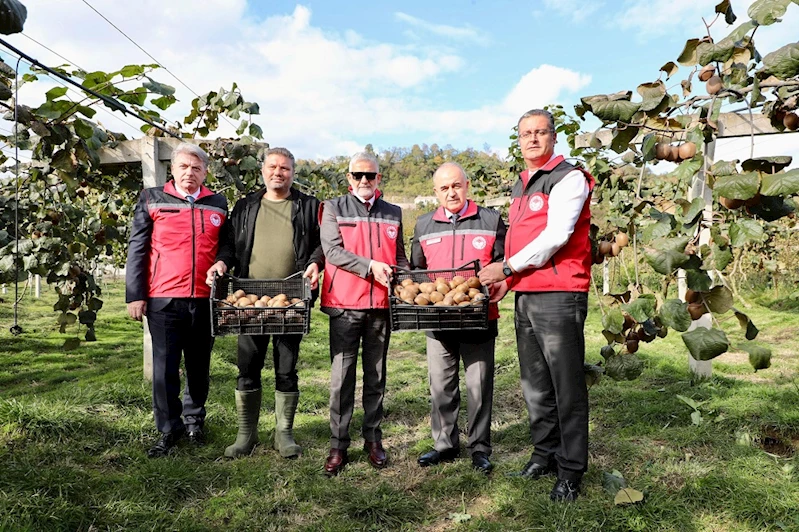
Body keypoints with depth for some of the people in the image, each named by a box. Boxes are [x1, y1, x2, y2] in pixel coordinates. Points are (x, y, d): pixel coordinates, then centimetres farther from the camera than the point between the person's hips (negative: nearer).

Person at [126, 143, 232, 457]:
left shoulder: (218, 204, 11)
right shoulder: (151, 200, 5)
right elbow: (137, 250, 2)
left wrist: (222, 262, -3)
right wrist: (135, 296, -3)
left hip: (205, 299, 2)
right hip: (163, 300, -2)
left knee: (199, 366, 13)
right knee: (165, 368, 3)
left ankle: (194, 420, 31)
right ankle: (169, 429, 17)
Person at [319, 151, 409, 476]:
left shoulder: (393, 214, 15)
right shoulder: (334, 208, 5)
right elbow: (332, 250, -7)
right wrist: (370, 266, -17)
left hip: (381, 304, 3)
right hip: (344, 303, -3)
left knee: (376, 376, 10)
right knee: (342, 377, 0)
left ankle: (373, 439, 23)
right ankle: (338, 446, 10)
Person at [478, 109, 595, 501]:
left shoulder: (568, 178, -6)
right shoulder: (520, 186, 20)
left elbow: (555, 236, -16)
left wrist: (506, 267, -12)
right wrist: (509, 278, 11)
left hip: (559, 296, -8)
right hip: (525, 296, 8)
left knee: (567, 387, -1)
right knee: (535, 385, 15)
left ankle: (570, 472, 11)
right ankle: (545, 454, 30)